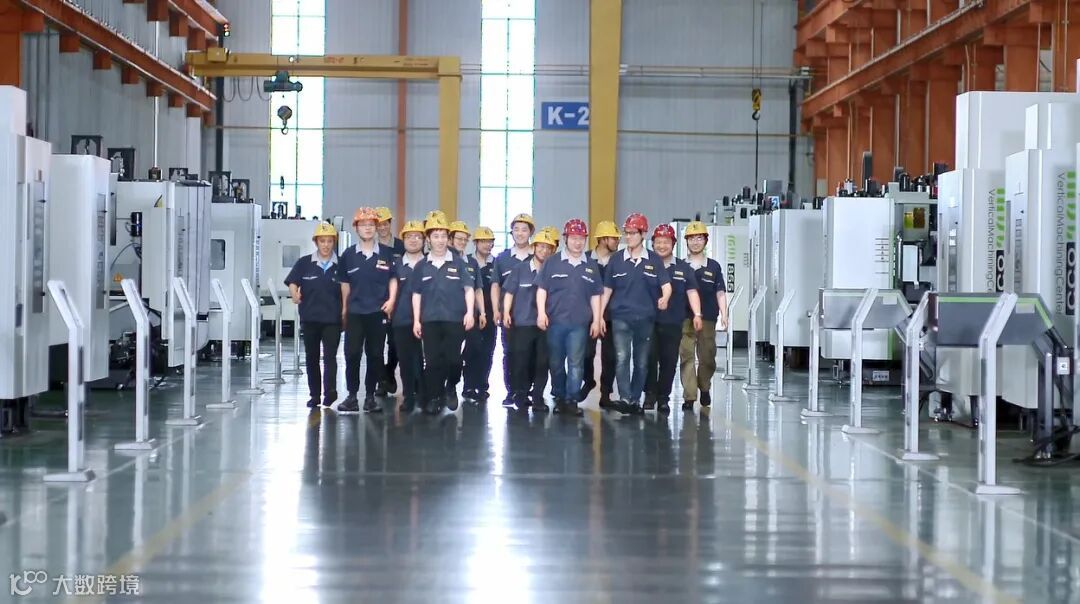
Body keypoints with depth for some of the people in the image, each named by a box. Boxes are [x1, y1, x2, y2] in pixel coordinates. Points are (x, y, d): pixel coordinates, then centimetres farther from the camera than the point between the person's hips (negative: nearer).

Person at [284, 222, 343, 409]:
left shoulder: (340, 265, 0)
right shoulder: (304, 263, 3)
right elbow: (292, 282, 3)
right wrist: (295, 295, -15)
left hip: (332, 318, -2)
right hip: (310, 318, 2)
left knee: (330, 356, -10)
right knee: (311, 357, 9)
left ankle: (330, 392, -15)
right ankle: (314, 394, 17)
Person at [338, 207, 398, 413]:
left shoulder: (387, 253, 2)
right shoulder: (348, 255, 4)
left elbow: (393, 279, 8)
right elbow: (345, 283, 12)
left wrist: (391, 299, -6)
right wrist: (344, 307, 12)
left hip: (378, 311, 0)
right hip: (355, 311, 0)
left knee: (375, 355, 3)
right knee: (352, 354, -4)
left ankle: (370, 396, 11)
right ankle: (352, 396, 3)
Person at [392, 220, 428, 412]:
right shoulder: (396, 266, 9)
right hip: (402, 319, 1)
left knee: (424, 359, -4)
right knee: (405, 360, 2)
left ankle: (424, 396, 7)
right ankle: (408, 397, 9)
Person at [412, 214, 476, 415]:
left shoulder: (459, 263, 4)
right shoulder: (421, 266, 8)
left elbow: (468, 289, 4)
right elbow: (417, 294, 10)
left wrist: (469, 312, -8)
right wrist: (416, 320, 5)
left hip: (454, 319, -1)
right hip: (429, 319, 1)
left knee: (452, 358, -3)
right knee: (432, 360, -1)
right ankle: (433, 398, 5)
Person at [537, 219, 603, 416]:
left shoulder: (591, 266, 10)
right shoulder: (552, 263, 4)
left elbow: (595, 296, 13)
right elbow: (542, 289, 3)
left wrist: (596, 320, 8)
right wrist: (541, 313, -8)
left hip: (579, 323, 0)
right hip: (555, 321, 0)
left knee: (576, 363, -6)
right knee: (556, 363, 7)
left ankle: (571, 400, -4)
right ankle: (559, 398, 19)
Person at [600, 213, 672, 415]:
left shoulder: (654, 260, 4)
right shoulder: (616, 260, 5)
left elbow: (666, 285, -3)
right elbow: (607, 290, 9)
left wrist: (664, 298, -26)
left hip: (645, 318, 1)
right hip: (621, 317, -1)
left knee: (641, 361, 8)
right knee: (622, 358, -15)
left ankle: (635, 400, 18)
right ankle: (624, 398, -19)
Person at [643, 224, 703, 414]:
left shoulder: (683, 268, 10)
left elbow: (692, 292, 6)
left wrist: (697, 314, -5)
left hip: (673, 323, 1)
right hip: (650, 321, -1)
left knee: (669, 361, 2)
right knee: (649, 358, -9)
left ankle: (663, 398, 11)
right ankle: (650, 394, 2)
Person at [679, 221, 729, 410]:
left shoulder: (714, 267, 8)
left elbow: (720, 293, 5)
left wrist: (724, 315, -5)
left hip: (708, 318, 1)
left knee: (707, 357, 9)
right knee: (686, 356, -7)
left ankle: (704, 388, 33)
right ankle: (689, 396, -8)